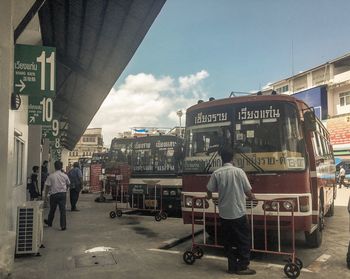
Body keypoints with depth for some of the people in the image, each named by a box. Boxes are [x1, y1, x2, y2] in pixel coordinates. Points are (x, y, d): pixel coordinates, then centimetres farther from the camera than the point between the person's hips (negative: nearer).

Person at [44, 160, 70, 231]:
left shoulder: (51, 176, -10)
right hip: (62, 193, 1)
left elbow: (47, 185, -9)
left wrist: (50, 189, 12)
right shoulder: (65, 175, -3)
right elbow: (68, 184, 9)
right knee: (62, 210, 1)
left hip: (54, 194, 0)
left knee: (52, 209, 17)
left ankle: (49, 222, 38)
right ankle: (63, 225, -2)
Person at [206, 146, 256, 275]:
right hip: (238, 212, -3)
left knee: (228, 241, 13)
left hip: (224, 213, 3)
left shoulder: (216, 173, -3)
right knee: (244, 240, 10)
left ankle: (232, 266, 19)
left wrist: (209, 197, 27)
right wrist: (252, 197, 19)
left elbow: (210, 191, 4)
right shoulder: (239, 171, -9)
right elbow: (248, 191, -4)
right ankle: (242, 267, 12)